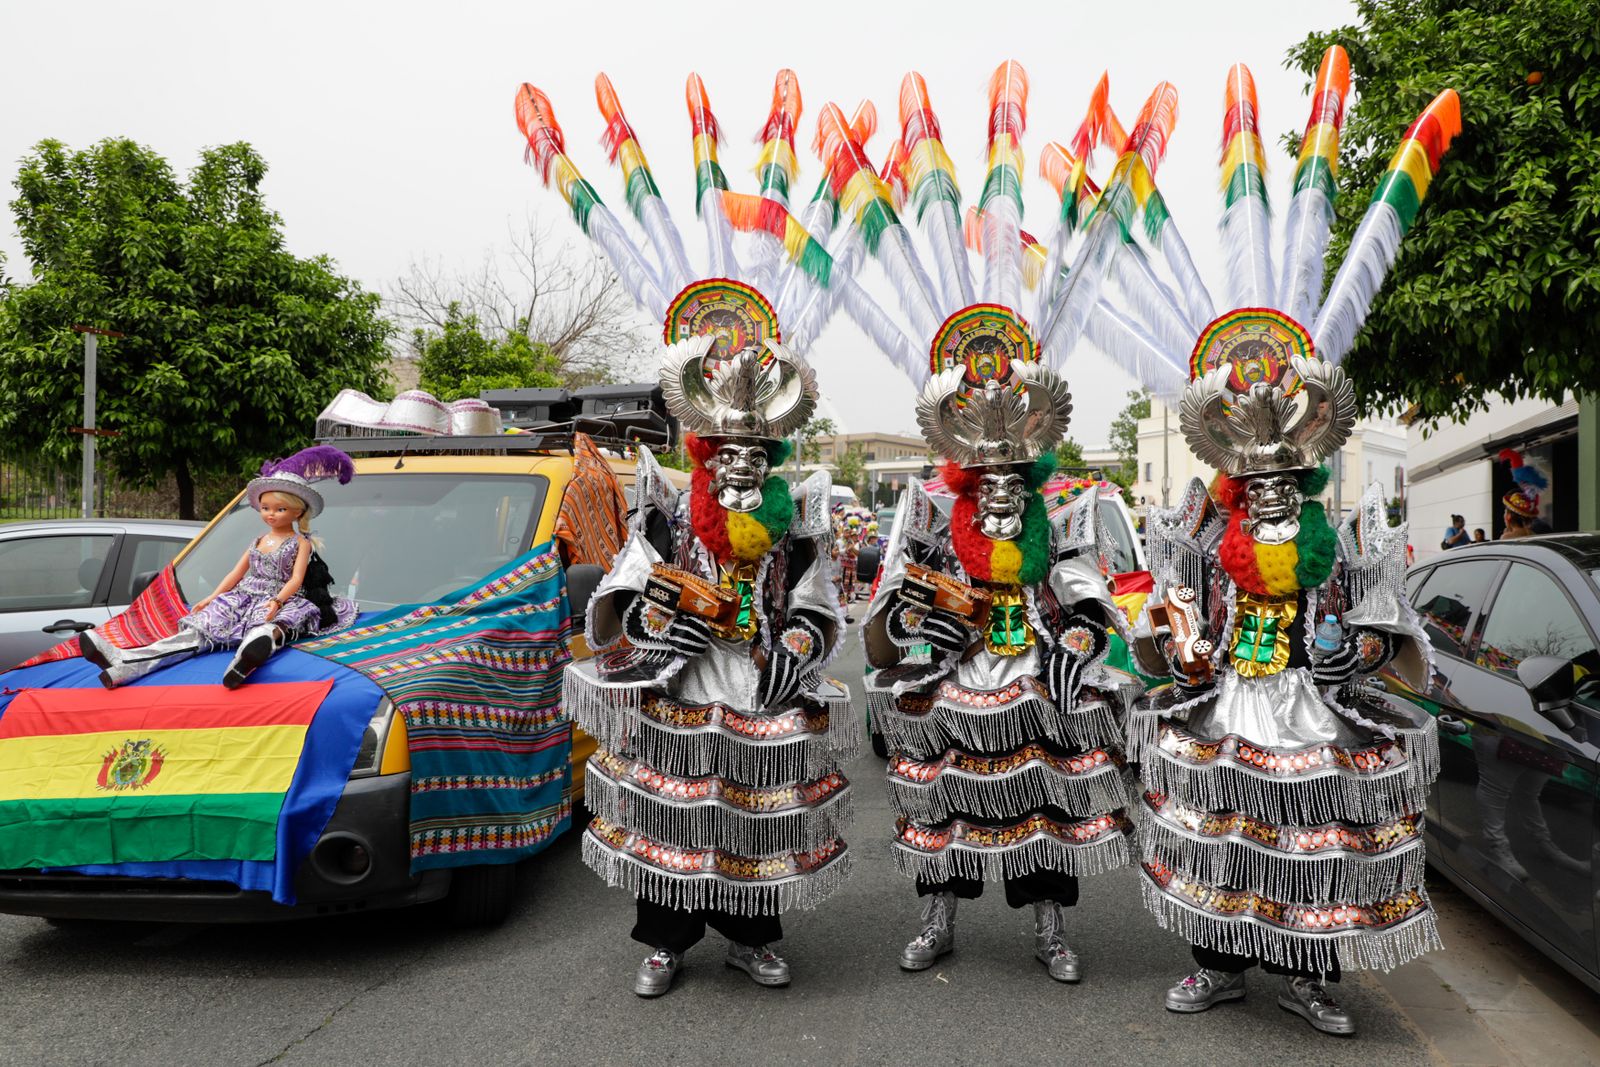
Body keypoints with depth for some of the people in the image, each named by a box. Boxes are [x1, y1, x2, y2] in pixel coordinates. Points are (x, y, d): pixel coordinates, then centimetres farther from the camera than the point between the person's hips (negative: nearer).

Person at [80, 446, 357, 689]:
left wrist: (277, 601, -26)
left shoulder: (301, 543, 5)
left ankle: (248, 657, -85)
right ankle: (124, 663, -35)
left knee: (267, 628, -44)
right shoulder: (258, 541, 23)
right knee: (199, 629, -15)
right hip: (245, 597, 6)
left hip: (280, 602, -6)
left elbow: (296, 579, -8)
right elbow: (237, 573, 27)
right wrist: (211, 598, 18)